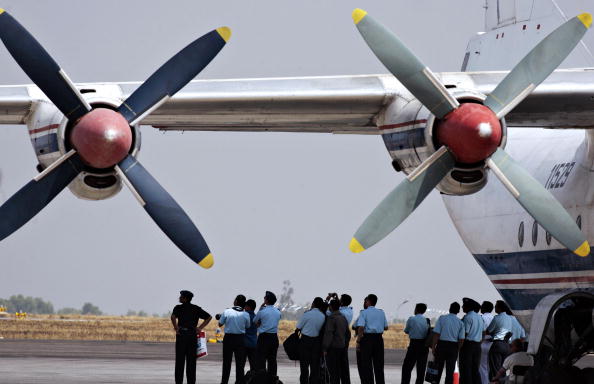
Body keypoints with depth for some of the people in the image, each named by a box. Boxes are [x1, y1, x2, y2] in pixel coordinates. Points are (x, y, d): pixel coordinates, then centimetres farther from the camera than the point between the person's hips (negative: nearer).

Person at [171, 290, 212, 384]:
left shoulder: (178, 308, -2)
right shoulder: (196, 308, 10)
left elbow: (173, 317, -22)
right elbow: (209, 317, 10)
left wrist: (176, 328, -11)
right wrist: (200, 328, 8)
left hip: (182, 334, -3)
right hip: (193, 334, 3)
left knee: (180, 360, 1)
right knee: (191, 360, 7)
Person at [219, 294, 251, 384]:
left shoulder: (227, 312, -9)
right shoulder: (245, 315, -7)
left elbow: (220, 324, 1)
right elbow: (248, 326, 6)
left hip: (228, 337, 0)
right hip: (240, 339, 0)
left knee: (226, 362, 10)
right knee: (240, 362, 5)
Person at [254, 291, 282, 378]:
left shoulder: (262, 312, -9)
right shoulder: (278, 312, 5)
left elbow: (255, 321, 6)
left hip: (264, 337, -5)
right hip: (274, 337, 5)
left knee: (261, 359, -2)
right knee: (272, 359, 9)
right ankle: (272, 377, 9)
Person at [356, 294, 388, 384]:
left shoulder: (364, 313, -6)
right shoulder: (381, 312, 8)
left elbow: (361, 327, -17)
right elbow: (386, 327, 10)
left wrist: (358, 339, -8)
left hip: (367, 337, -4)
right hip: (379, 338, 4)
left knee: (367, 364, 1)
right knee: (379, 364, 10)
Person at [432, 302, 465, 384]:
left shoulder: (442, 318, -3)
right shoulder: (460, 322, 2)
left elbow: (436, 334, -8)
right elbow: (461, 339, 0)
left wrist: (433, 346, -3)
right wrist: (457, 349, 13)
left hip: (442, 344, -1)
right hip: (453, 346, 1)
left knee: (438, 368, 7)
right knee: (450, 370, 5)